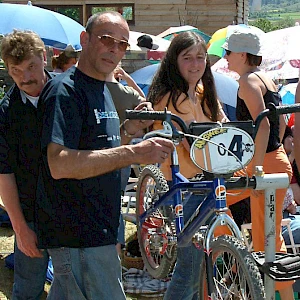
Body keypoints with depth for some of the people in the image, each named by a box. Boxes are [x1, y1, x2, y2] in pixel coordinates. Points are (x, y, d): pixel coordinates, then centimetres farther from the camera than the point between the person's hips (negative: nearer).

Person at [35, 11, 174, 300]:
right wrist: (134, 153, -31)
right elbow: (60, 164, -28)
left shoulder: (102, 89, 17)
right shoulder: (65, 90, -15)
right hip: (79, 235, -10)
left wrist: (127, 130, 4)